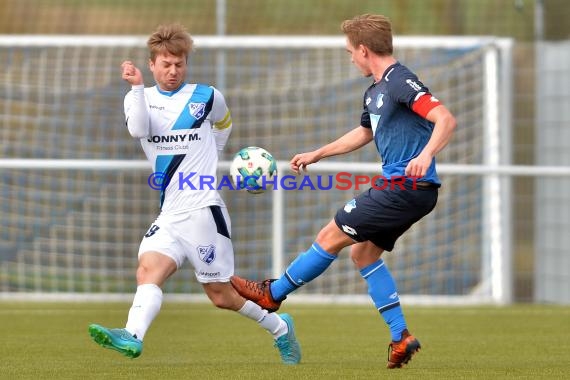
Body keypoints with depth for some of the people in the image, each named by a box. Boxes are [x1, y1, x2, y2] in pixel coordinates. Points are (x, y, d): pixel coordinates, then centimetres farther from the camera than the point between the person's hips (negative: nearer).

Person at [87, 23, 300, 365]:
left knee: (221, 295, 0)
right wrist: (137, 87, -26)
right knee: (148, 270, -22)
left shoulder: (206, 97, 3)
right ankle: (132, 337, -39)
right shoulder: (141, 98, 7)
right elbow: (138, 130, -16)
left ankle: (280, 327, 21)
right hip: (170, 216, 3)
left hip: (203, 209, -3)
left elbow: (224, 124, 26)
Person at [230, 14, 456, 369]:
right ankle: (401, 338, 14)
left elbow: (446, 119, -26)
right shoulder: (375, 92, 16)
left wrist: (425, 155, -42)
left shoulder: (401, 81, -16)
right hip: (399, 187, 10)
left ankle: (273, 294, 13)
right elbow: (363, 133, 34)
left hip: (407, 188, -10)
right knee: (364, 252, 16)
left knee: (331, 237, -1)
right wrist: (315, 155, 38)